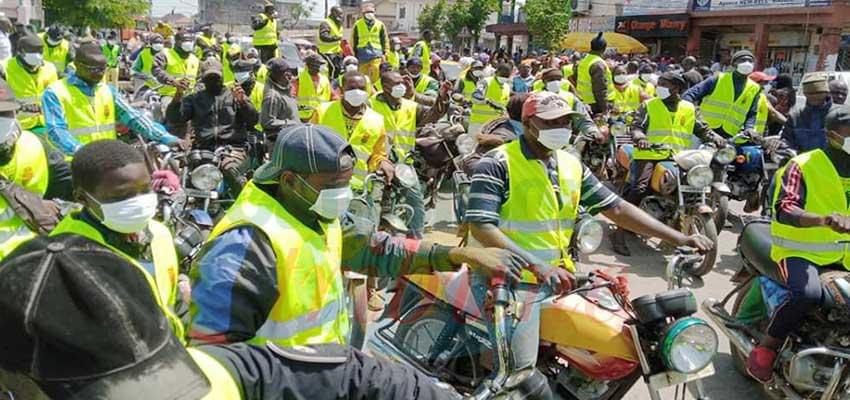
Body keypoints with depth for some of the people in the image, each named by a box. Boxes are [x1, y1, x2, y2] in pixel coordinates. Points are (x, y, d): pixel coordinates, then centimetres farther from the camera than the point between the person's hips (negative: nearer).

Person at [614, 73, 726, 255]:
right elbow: (636, 126, -2)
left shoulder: (690, 109, 19)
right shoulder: (648, 105, 9)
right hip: (650, 155, -4)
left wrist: (714, 137, -6)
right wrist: (640, 138, -25)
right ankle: (619, 233, -25)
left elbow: (702, 129, 16)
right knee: (639, 189, -26)